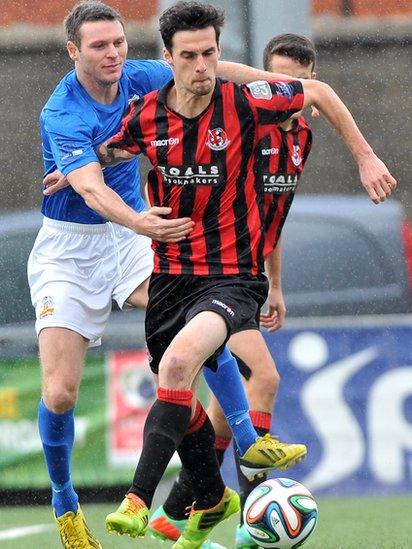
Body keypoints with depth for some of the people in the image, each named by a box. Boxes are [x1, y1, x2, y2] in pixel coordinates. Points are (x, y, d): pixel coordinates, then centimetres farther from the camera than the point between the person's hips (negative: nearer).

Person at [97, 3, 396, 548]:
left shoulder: (243, 102, -12)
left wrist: (366, 158, 7)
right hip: (170, 275, 5)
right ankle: (212, 500, 44)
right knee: (180, 399, 16)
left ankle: (138, 501, -33)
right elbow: (102, 158, 20)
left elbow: (318, 92, 6)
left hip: (232, 276, -5)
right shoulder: (145, 117, -4)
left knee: (179, 361, -32)